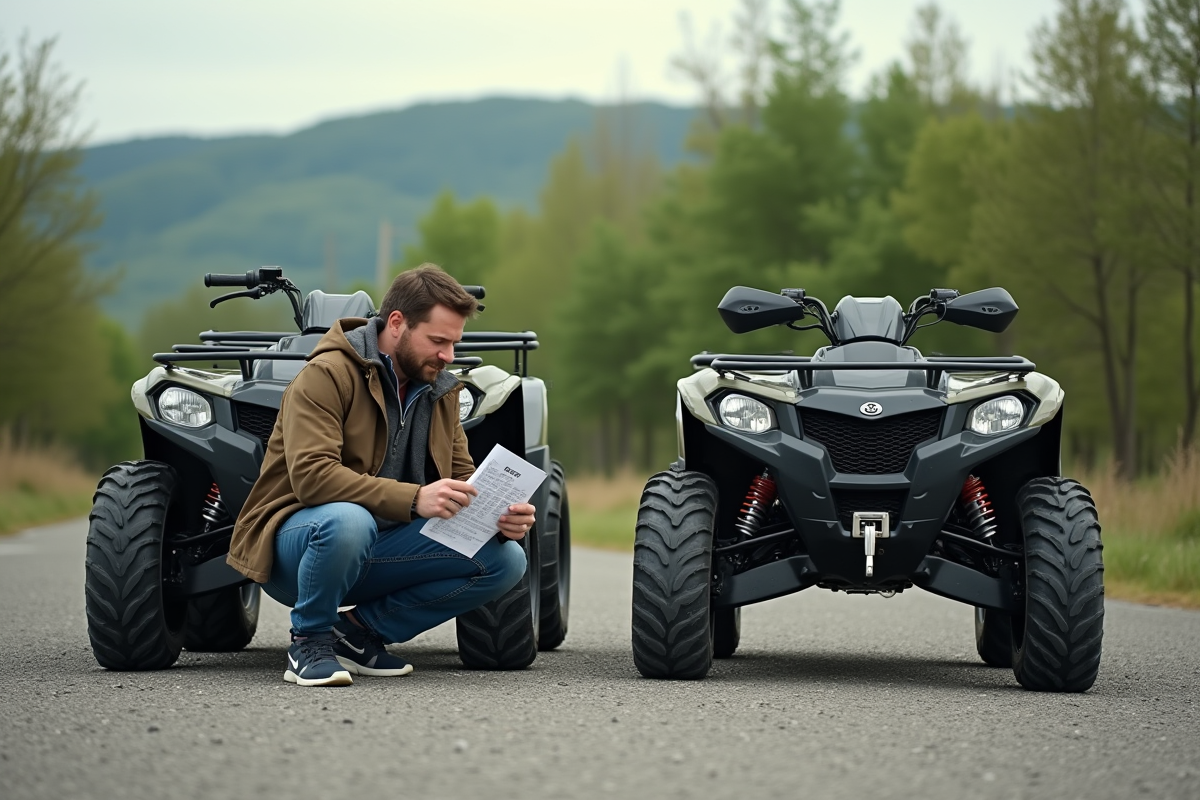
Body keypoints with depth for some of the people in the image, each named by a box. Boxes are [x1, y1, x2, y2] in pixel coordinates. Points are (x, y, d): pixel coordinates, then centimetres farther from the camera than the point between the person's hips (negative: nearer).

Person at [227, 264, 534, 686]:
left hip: (381, 549, 7)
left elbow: (462, 478, 11)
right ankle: (310, 643, -14)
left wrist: (498, 516, -13)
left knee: (506, 559, -11)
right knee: (347, 520, -42)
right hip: (295, 538, -7)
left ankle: (359, 630, -2)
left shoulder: (440, 391, 10)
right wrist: (414, 499, -36)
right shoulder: (327, 375, -14)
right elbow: (311, 475, -27)